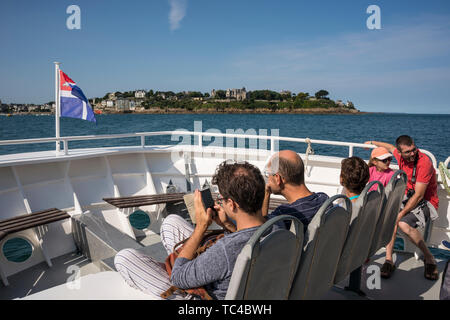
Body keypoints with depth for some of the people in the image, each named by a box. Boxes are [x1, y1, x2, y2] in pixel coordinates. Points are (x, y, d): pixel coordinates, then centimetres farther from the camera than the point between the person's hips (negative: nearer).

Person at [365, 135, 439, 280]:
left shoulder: (424, 163, -24)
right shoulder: (401, 156, -3)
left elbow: (419, 196, -24)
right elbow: (391, 147, 25)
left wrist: (401, 214, -27)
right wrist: (372, 142, 40)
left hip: (426, 202, -6)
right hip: (408, 197, 7)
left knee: (404, 223, -32)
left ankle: (429, 258, -9)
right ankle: (389, 260, -18)